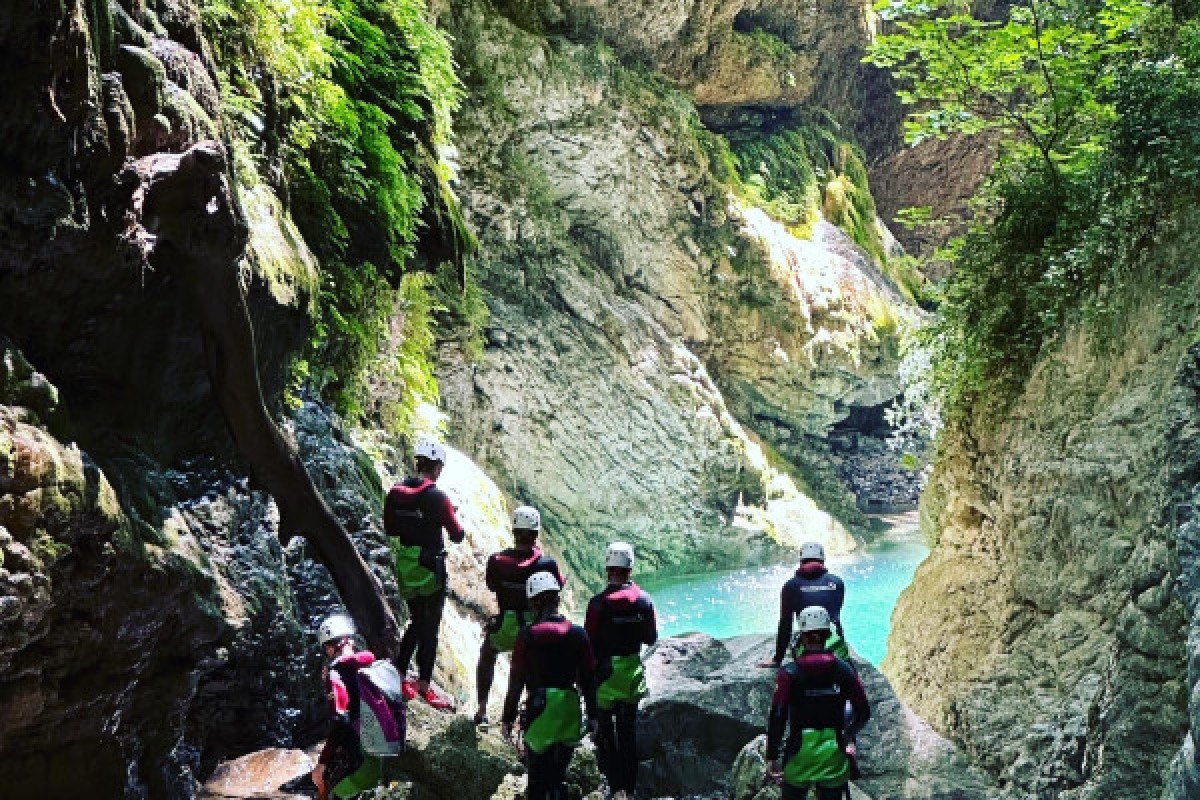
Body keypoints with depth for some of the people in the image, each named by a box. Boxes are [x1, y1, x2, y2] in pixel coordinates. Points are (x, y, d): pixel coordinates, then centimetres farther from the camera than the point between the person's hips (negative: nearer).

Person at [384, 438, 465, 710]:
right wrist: (460, 529, 11)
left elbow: (389, 528, 12)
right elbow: (457, 535, -10)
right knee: (430, 627, 5)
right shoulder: (436, 497, -17)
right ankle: (424, 685, 10)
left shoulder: (396, 492, 0)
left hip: (404, 568, 6)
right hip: (430, 569, -6)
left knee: (416, 622, 21)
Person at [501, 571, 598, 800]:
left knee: (538, 780, 5)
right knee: (559, 777, 17)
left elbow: (516, 682, -6)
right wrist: (592, 715, 14)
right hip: (570, 713, 3)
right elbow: (589, 679, 4)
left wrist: (508, 718, 4)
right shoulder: (578, 634, 0)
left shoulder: (527, 637, -9)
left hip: (539, 711, -3)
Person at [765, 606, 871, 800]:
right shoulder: (843, 670, -2)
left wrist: (771, 758, -6)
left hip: (800, 756, -2)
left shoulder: (789, 673, -9)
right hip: (834, 757, 2)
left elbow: (777, 718, -13)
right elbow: (864, 713, 1)